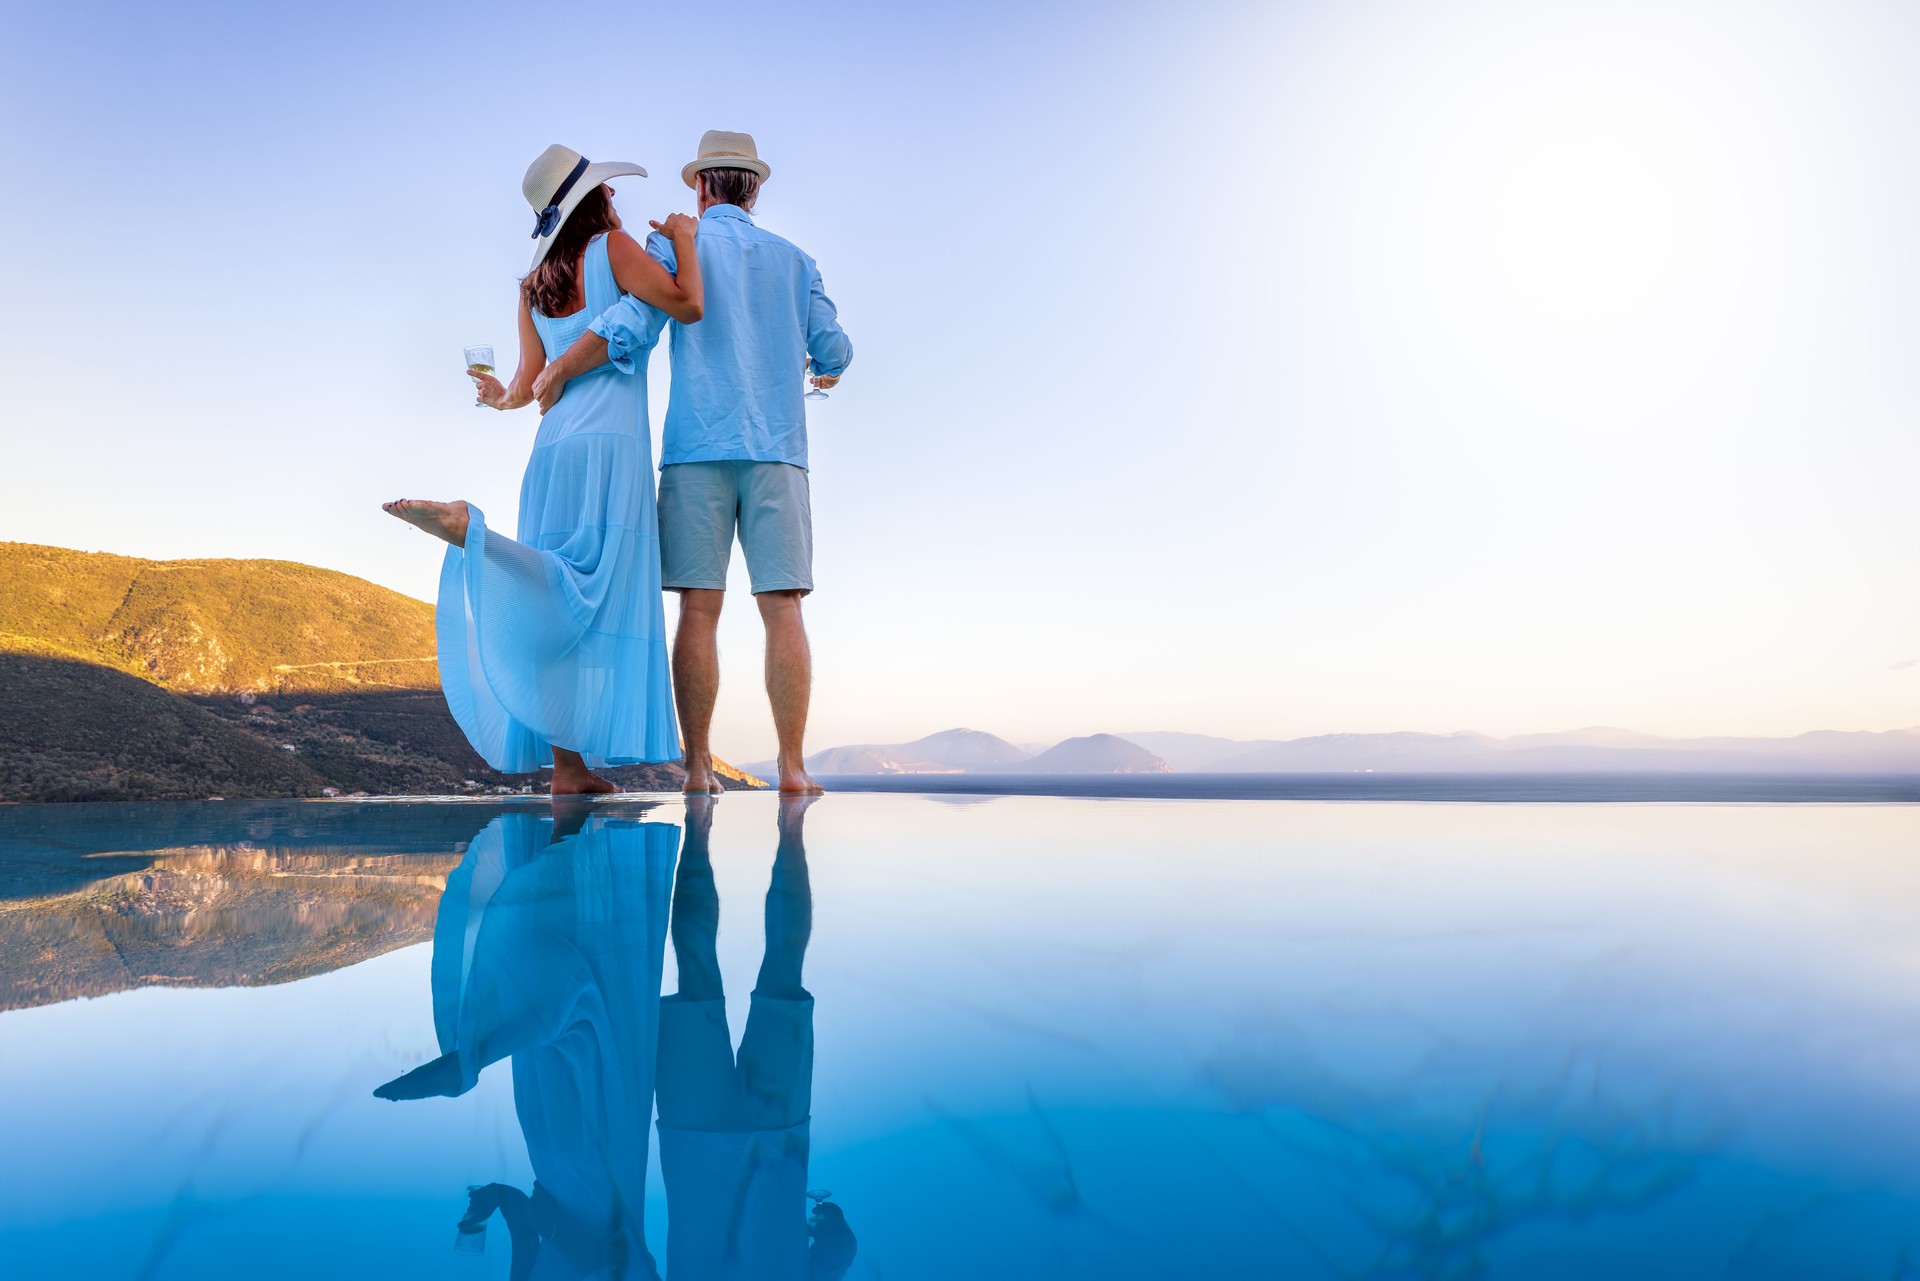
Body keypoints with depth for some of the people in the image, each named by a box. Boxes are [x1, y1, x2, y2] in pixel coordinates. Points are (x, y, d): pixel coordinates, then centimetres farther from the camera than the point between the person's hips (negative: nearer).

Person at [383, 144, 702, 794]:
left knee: (564, 604, 3)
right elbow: (687, 305, -9)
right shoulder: (613, 247, 4)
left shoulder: (534, 287, 19)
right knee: (581, 592, -17)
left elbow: (531, 382, 11)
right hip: (608, 447, -7)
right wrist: (682, 238, 8)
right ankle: (464, 526, -38)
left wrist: (500, 397, 33)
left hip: (554, 449, 7)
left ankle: (568, 765, 1)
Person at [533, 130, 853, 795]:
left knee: (699, 610, -2)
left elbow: (629, 329, -8)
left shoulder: (677, 244, 8)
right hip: (777, 451, 2)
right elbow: (833, 348, 11)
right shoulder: (795, 260, 17)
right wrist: (822, 368, 34)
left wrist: (556, 373, 4)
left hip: (698, 450, -1)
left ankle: (698, 765, -3)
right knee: (782, 609, -2)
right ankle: (792, 766, -7)